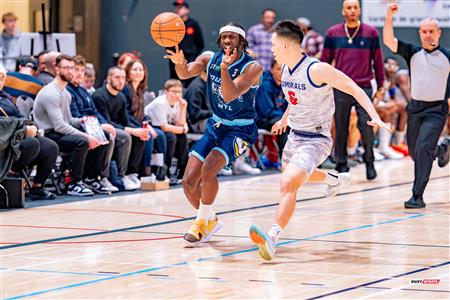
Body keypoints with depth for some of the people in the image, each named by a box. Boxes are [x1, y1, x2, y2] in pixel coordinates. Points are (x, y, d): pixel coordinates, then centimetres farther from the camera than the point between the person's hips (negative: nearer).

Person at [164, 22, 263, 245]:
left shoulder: (252, 67, -17)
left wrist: (225, 68, -42)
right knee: (188, 182, -2)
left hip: (240, 130, -6)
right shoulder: (210, 59, -1)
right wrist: (180, 63, -39)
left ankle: (203, 221, -9)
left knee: (208, 169, -28)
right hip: (216, 126, 6)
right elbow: (185, 74, -17)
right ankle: (210, 221, 23)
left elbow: (229, 95, -29)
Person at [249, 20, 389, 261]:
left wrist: (374, 116, -31)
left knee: (288, 184, -27)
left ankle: (272, 237, -34)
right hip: (294, 135, 9)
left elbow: (354, 89, -20)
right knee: (290, 177, 33)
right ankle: (336, 180, 58)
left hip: (315, 140, -9)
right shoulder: (286, 70, 1)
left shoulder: (317, 70, -24)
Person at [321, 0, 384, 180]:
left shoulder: (371, 32, 2)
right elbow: (325, 61, 10)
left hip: (364, 88, -1)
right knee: (340, 129, 4)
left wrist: (380, 85, 7)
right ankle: (341, 165, 14)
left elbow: (377, 60, 7)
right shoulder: (333, 33, 4)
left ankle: (369, 162, 12)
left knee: (367, 127, -6)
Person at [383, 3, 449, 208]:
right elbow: (388, 41, -9)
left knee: (423, 148, -20)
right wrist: (389, 17, -21)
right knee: (415, 153, 13)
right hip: (415, 108, 4)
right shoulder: (412, 53, 4)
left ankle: (417, 196, -17)